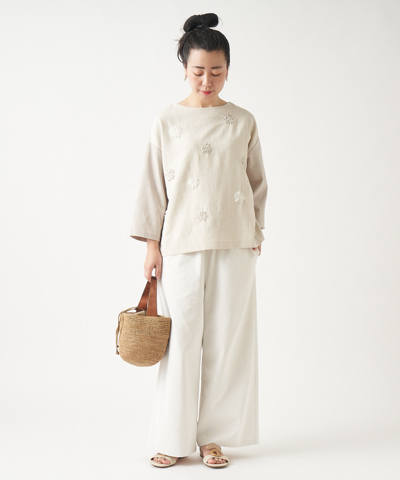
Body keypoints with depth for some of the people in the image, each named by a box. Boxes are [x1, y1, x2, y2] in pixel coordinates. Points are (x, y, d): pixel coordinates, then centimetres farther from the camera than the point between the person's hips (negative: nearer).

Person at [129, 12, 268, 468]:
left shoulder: (243, 121, 6)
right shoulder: (167, 120, 3)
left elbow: (257, 183, 13)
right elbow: (153, 184, 4)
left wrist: (256, 233, 8)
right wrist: (151, 244, 0)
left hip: (234, 243, 2)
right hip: (182, 243, -1)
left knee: (226, 337, 4)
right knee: (182, 337, 0)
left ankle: (214, 435, 17)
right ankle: (174, 439, 13)